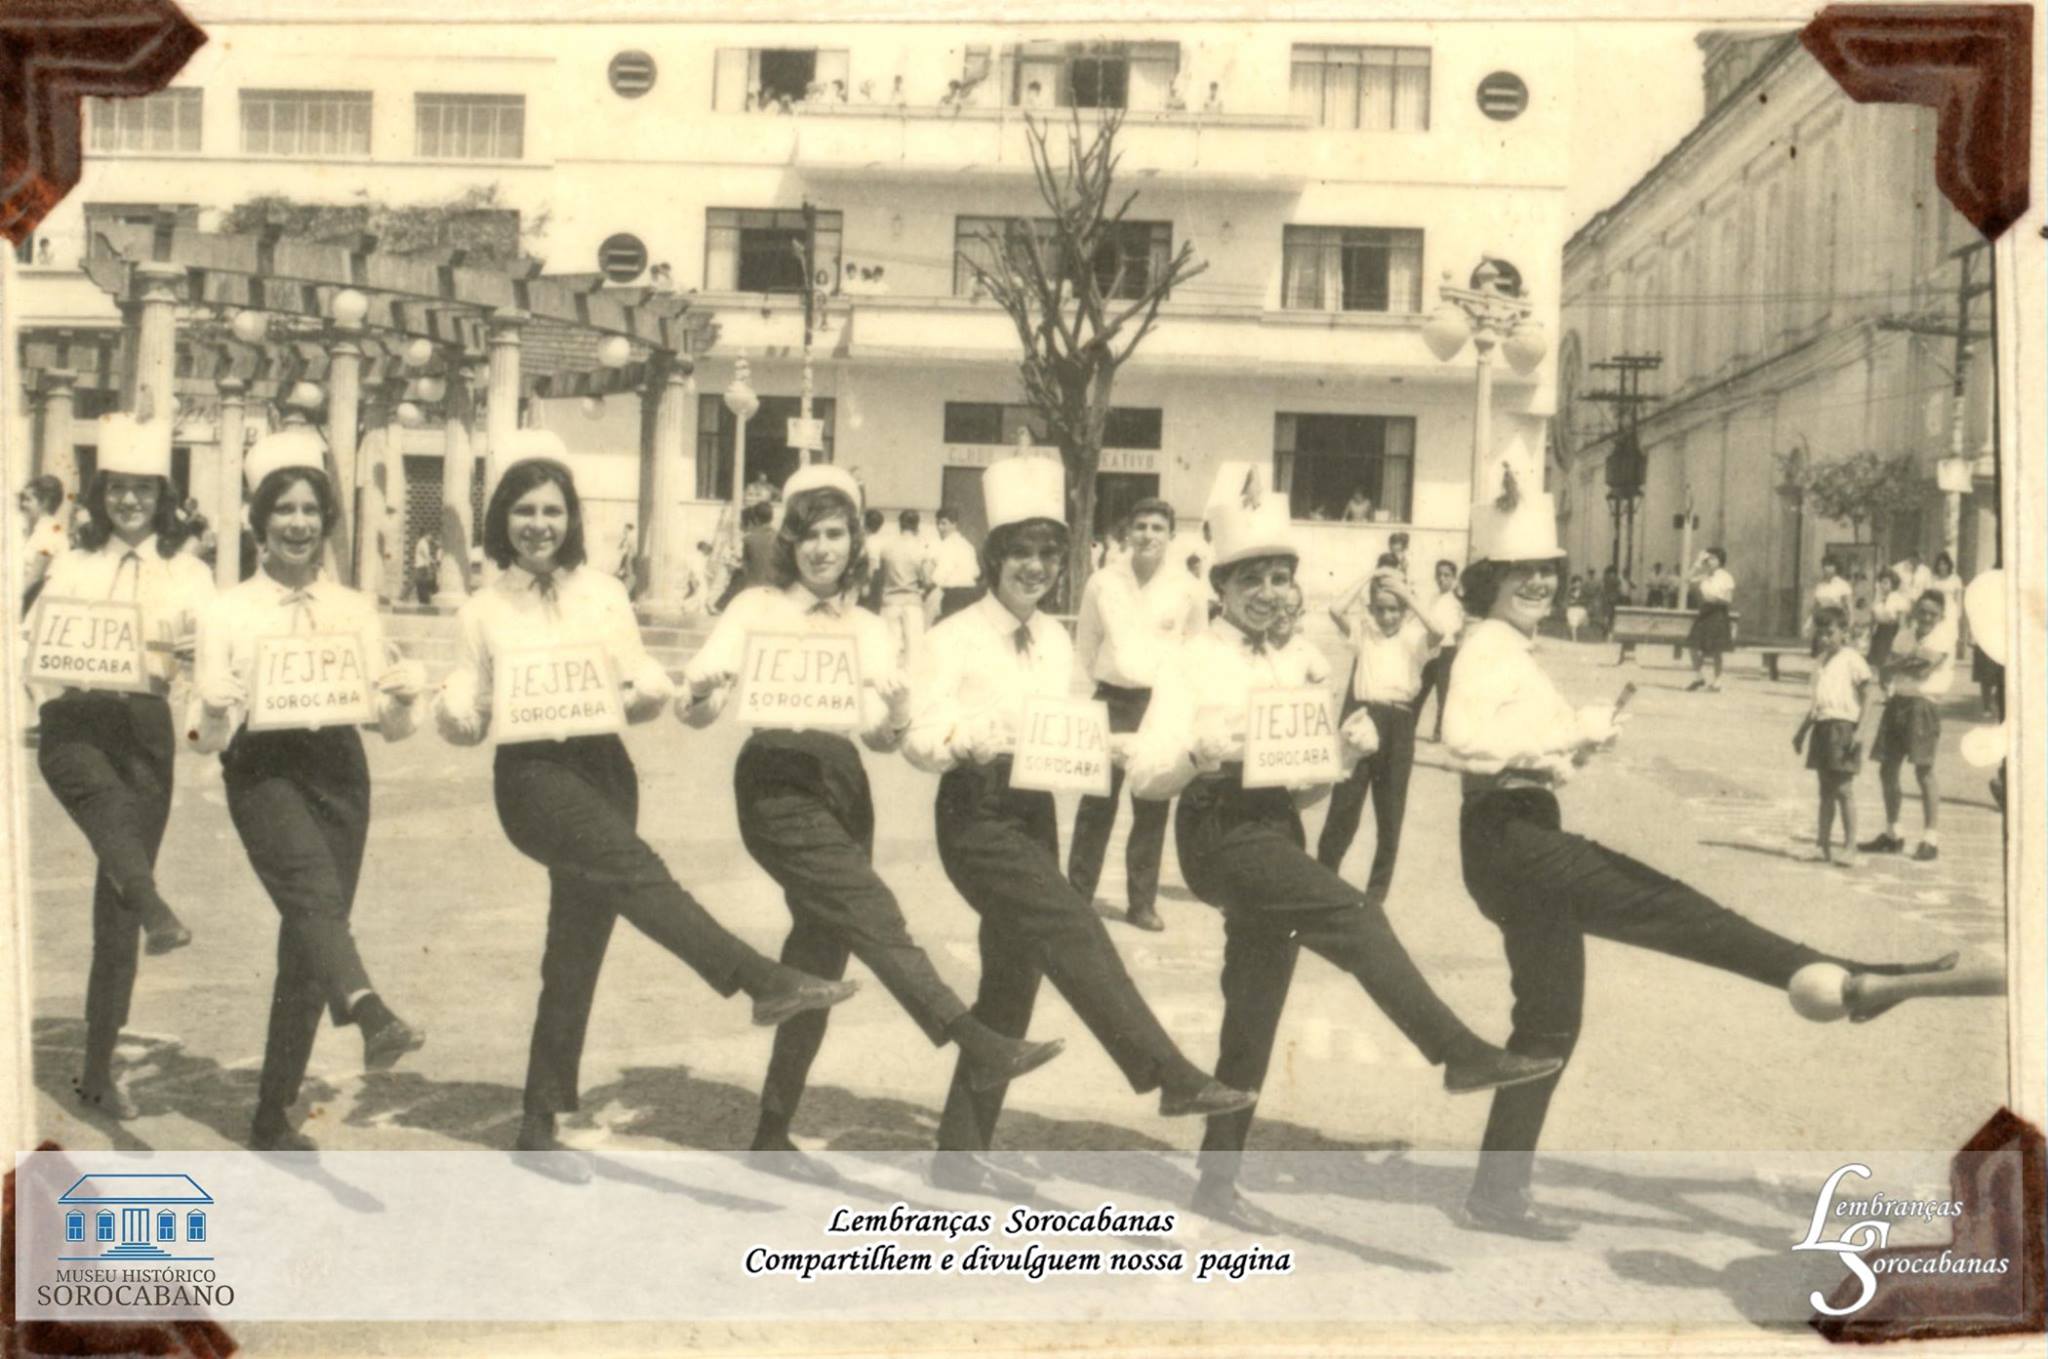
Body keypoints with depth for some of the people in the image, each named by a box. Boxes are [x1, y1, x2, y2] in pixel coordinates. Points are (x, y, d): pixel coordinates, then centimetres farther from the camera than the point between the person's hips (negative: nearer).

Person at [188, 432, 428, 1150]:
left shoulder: (356, 609, 11)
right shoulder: (227, 612, 4)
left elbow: (391, 727, 7)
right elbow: (207, 738, 0)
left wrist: (404, 700, -15)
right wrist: (215, 712, -23)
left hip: (338, 766, 3)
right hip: (262, 768, -3)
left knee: (308, 936, 4)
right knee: (315, 892, -30)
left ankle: (273, 1118, 15)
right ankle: (371, 1016, -56)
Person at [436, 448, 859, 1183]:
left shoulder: (602, 593, 12)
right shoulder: (482, 611, 10)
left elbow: (646, 684, 11)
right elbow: (466, 719, 11)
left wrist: (646, 690, -12)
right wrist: (453, 708, -12)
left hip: (602, 763, 3)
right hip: (531, 772, -3)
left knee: (577, 944, 4)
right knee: (635, 869, -30)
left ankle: (540, 1126, 14)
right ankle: (766, 982, -40)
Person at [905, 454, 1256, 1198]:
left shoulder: (1055, 641, 12)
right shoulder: (954, 639, -6)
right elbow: (921, 739, -13)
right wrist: (977, 735, -32)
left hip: (1035, 815, 7)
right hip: (977, 816, -7)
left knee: (1012, 977, 9)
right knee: (1071, 926, -25)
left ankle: (962, 1151, 19)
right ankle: (1169, 1074, -26)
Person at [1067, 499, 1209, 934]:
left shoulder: (1188, 590, 0)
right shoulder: (1102, 583, 1)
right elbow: (1084, 651, 9)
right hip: (1111, 700, 0)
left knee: (1152, 808, 8)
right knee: (1096, 804, 2)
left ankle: (1142, 901, 18)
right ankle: (1078, 894, 12)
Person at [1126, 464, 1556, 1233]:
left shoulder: (1295, 665, 14)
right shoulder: (1192, 663, -4)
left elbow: (1301, 788, 16)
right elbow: (1144, 775, -13)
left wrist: (1341, 752, -3)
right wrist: (1200, 751, -32)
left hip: (1275, 832, 7)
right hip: (1219, 832, -7)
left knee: (1253, 1009, 10)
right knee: (1351, 912, -28)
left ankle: (1218, 1178, 20)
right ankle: (1460, 1053, -25)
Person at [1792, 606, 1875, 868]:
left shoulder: (1851, 659, -7)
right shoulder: (1821, 660, 16)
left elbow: (1866, 697, -9)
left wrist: (1859, 729, -18)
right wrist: (1803, 730, 24)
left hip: (1843, 726, -7)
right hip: (1823, 726, 7)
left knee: (1844, 789, -7)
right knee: (1825, 789, 10)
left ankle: (1850, 847, -2)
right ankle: (1822, 844, 13)